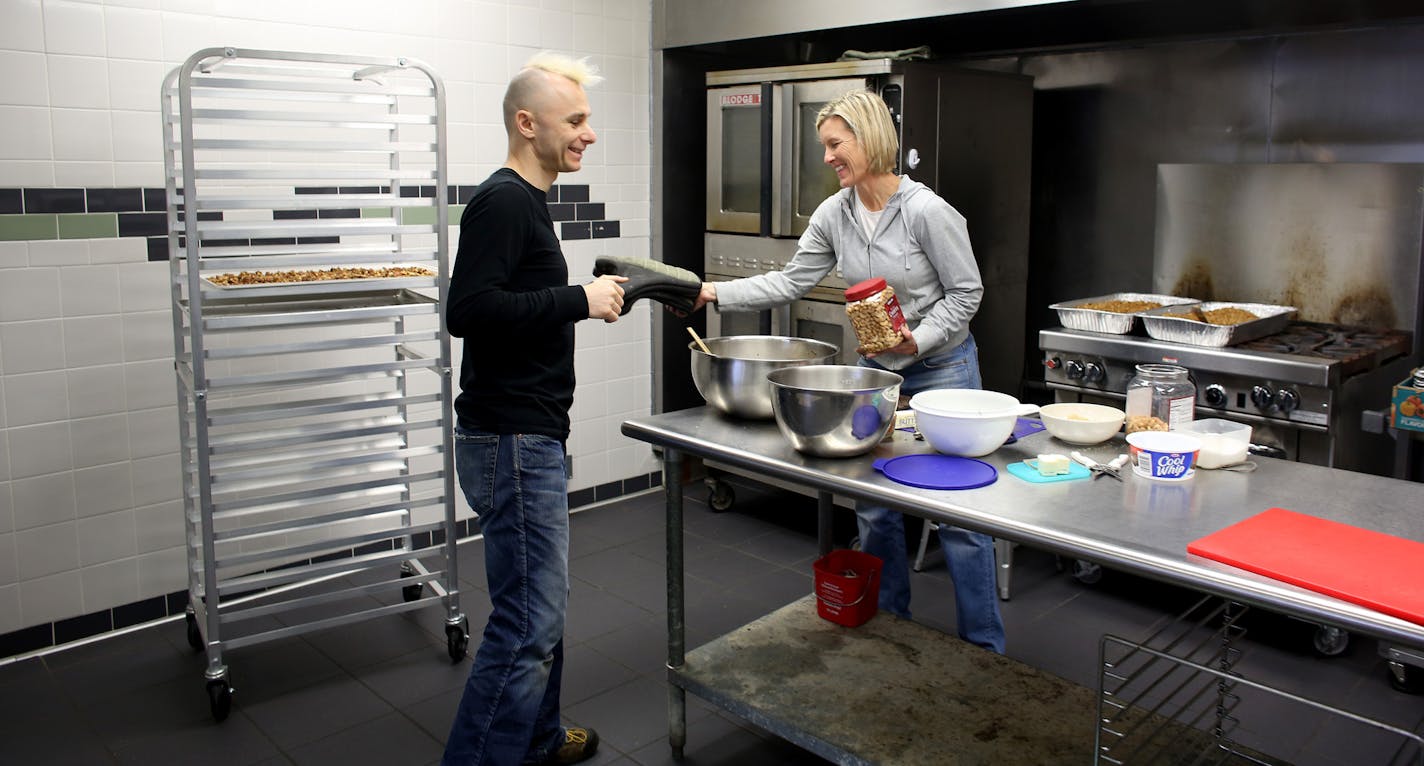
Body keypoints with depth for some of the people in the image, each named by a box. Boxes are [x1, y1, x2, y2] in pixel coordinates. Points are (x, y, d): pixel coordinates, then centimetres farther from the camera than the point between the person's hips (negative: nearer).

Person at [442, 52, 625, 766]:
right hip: (510, 443, -11)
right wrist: (578, 299, -23)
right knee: (528, 620, -7)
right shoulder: (503, 201, -15)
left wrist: (597, 298, 13)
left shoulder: (523, 200, 16)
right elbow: (469, 310, -27)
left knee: (540, 602, 20)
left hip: (528, 437, 11)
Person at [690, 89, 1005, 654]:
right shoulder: (834, 215, -1)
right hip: (876, 372, 6)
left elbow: (966, 292, -11)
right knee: (874, 511, 12)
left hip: (942, 369, -6)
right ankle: (888, 625, 30)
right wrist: (716, 293, -7)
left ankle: (984, 645, 16)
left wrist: (918, 339, -24)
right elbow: (791, 281, 1)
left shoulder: (926, 211, -19)